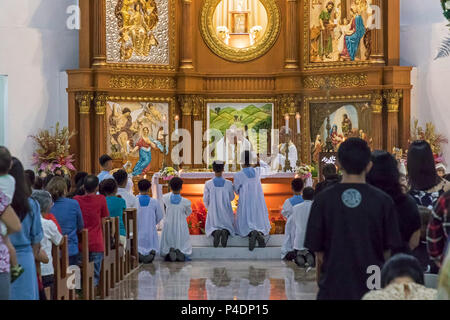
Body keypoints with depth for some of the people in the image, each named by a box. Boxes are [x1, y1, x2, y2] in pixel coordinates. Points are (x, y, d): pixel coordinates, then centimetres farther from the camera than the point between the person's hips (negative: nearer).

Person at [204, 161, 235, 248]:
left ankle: (215, 233, -19)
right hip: (226, 212, 0)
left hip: (213, 212, 0)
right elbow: (231, 198, 2)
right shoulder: (228, 183, -13)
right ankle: (225, 232, -19)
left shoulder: (208, 184, -14)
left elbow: (205, 200, -4)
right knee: (229, 228, 20)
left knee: (210, 229, 19)